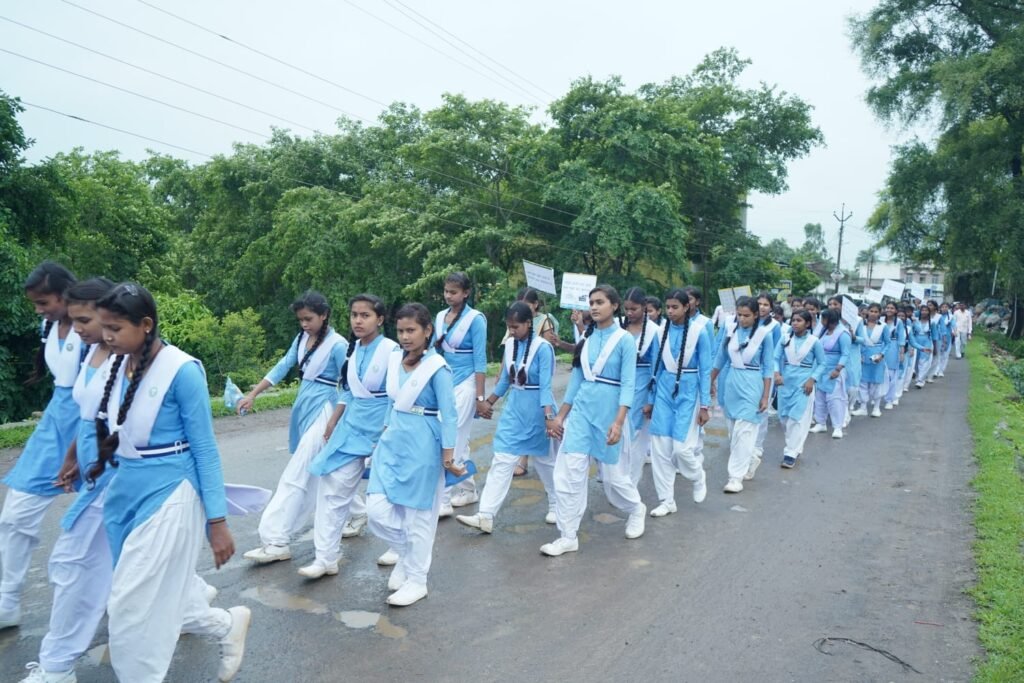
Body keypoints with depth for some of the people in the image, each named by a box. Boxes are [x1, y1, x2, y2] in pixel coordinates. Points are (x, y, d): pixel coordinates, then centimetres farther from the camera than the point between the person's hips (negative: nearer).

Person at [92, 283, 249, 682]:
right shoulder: (119, 365, 1)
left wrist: (217, 521, -12)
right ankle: (229, 626, 38)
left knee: (131, 607, 0)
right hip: (124, 494, 7)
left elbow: (204, 449, -14)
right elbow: (110, 434, 13)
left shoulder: (181, 370, -17)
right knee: (157, 599, 16)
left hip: (167, 496, -7)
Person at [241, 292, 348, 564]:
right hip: (303, 406, 8)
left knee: (296, 474, -11)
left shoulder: (338, 345, -14)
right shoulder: (301, 338, 7)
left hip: (323, 409, -8)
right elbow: (282, 367, 8)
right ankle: (355, 514, 36)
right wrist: (253, 394, 2)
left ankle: (276, 541, -10)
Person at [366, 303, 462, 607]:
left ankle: (416, 580, 22)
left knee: (417, 514, 5)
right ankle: (408, 554, 29)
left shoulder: (437, 368, -15)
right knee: (377, 510, 2)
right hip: (391, 441, 6)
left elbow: (449, 415, -13)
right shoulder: (395, 359, 4)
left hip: (421, 446, -6)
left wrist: (448, 457, -15)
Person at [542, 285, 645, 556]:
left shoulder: (624, 339, -7)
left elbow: (628, 384, -11)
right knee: (568, 472, -3)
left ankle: (636, 510, 41)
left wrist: (619, 422, -21)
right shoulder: (586, 337, 7)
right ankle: (568, 536, 6)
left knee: (612, 472, 10)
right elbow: (576, 379, 11)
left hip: (608, 410, -4)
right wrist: (560, 416, 10)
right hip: (581, 409, 4)